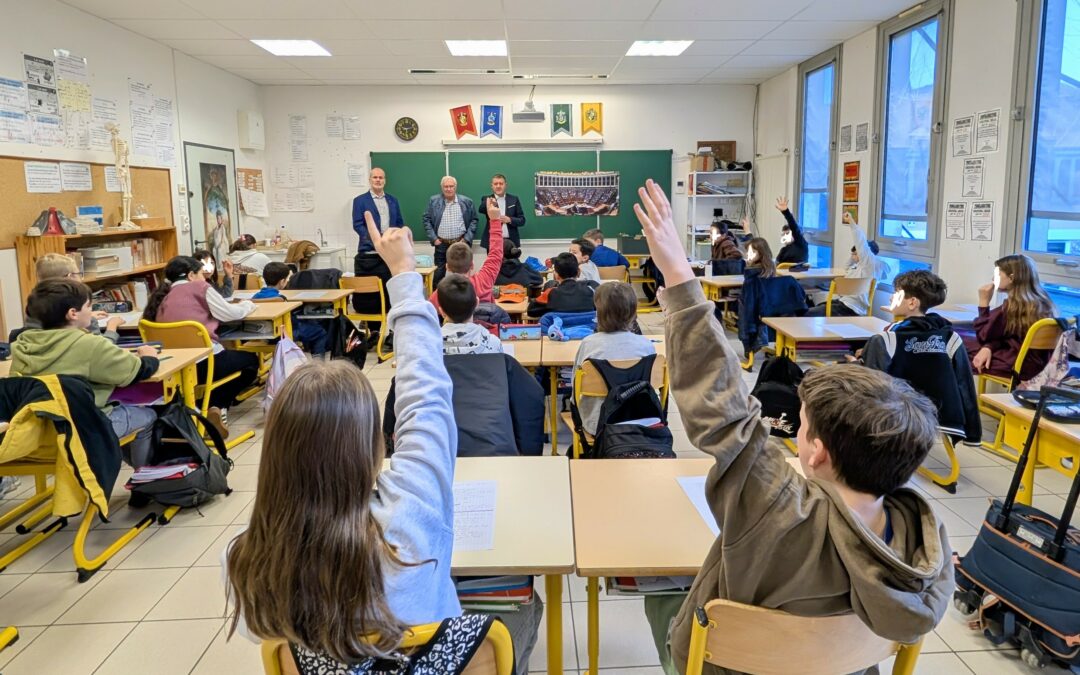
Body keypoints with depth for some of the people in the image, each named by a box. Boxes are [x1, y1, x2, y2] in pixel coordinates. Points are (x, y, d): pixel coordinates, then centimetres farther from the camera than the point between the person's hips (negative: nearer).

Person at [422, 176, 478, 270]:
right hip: (441, 245, 1)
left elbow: (473, 220, 7)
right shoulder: (433, 201, 4)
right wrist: (434, 238, -2)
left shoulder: (466, 201, 3)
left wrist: (466, 239, -2)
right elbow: (427, 220, 6)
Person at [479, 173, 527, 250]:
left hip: (510, 242, 1)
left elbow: (522, 220, 7)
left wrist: (509, 220, -13)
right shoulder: (487, 200, 6)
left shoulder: (514, 199, 8)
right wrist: (489, 203, -39)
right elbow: (481, 209, -17)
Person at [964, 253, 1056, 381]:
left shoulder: (1012, 305, -21)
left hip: (1021, 366, -9)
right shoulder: (1041, 301, 5)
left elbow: (983, 336, -7)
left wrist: (984, 303, -5)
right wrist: (988, 347, -7)